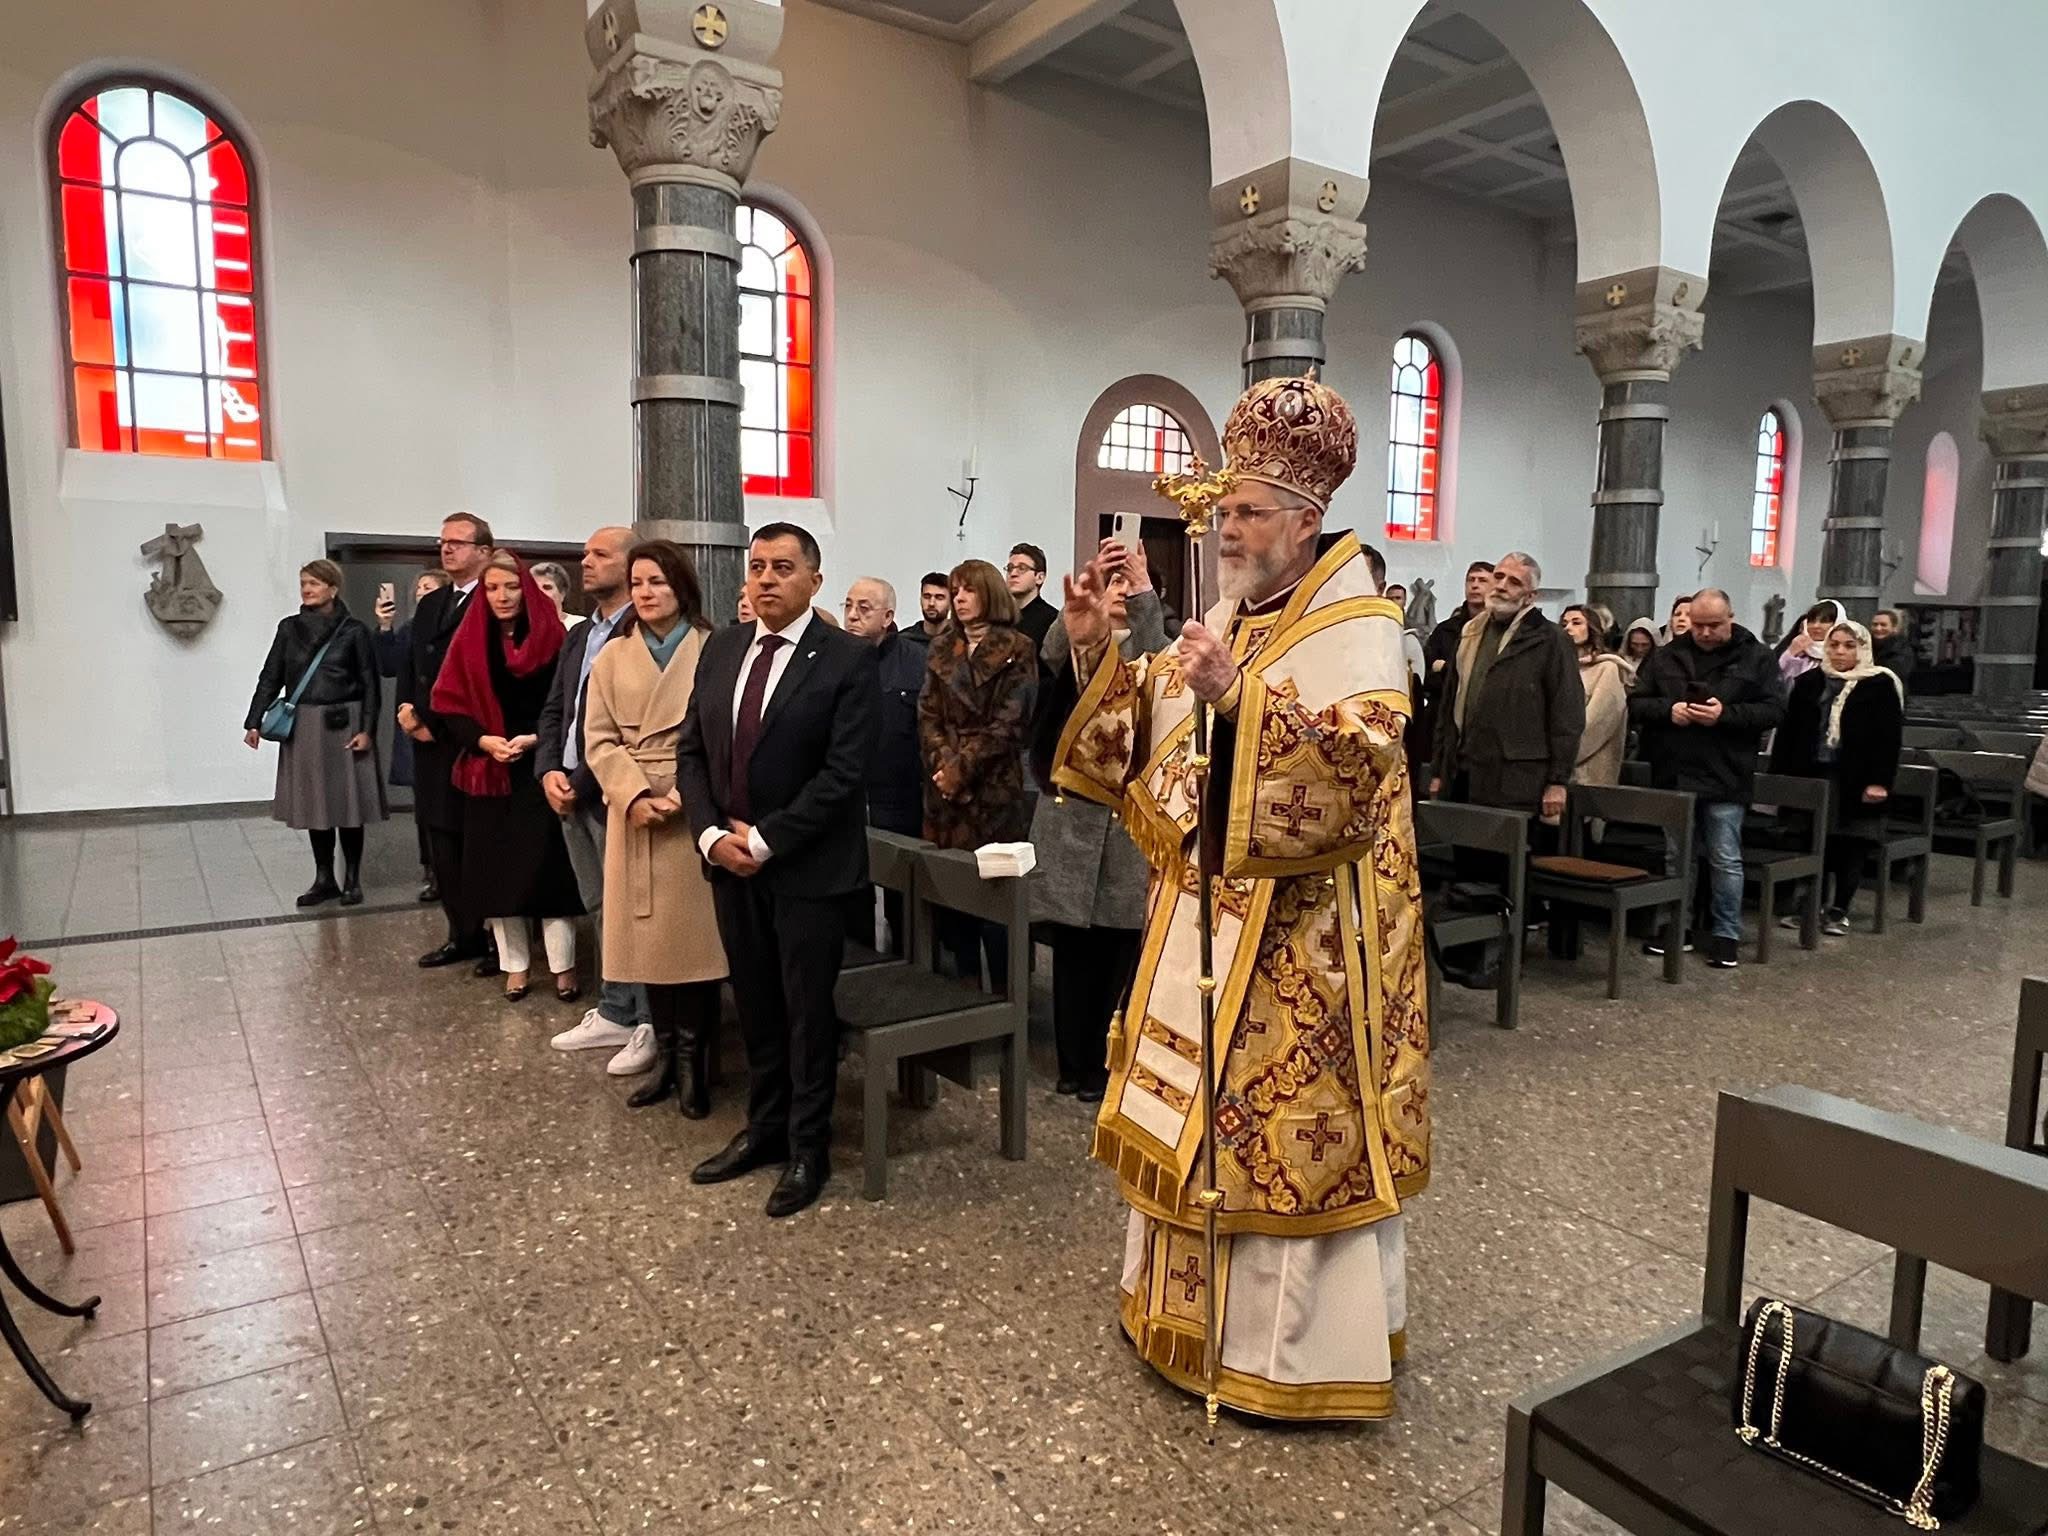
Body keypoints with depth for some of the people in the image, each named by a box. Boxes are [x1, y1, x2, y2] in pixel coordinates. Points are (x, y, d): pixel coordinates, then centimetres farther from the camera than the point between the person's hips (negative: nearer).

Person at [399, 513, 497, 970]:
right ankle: (463, 935, 21)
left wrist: (435, 721, -13)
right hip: (432, 746, 8)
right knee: (444, 846, 12)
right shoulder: (429, 604, 17)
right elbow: (410, 664, 18)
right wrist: (407, 706, 0)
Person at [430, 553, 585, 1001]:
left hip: (541, 769, -3)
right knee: (496, 870, 4)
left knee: (549, 865, -3)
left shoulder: (552, 637, -1)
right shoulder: (469, 640, 6)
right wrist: (482, 739, -12)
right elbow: (449, 705, 3)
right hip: (488, 772, 3)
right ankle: (515, 966, 16)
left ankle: (563, 967, 6)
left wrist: (535, 738, -16)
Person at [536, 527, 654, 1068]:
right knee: (600, 908, 15)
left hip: (612, 793, -9)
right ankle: (614, 1012, 26)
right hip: (570, 792, 9)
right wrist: (549, 771, 2)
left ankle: (651, 1023, 7)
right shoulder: (579, 636, 16)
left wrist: (582, 783, -16)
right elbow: (554, 711, 17)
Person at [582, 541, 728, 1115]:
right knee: (647, 935, 6)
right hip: (633, 811, 4)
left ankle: (693, 1059, 10)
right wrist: (635, 797, -11)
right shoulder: (612, 658, 10)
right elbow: (600, 739, 4)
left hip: (696, 811, -3)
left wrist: (685, 794, -16)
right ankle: (667, 1057, 17)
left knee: (694, 933, -1)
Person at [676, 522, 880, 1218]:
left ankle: (808, 1149, 22)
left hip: (808, 866, -5)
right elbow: (691, 749, 8)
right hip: (731, 859, 5)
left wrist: (764, 841, -16)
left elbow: (842, 773, -16)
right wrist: (712, 834, -6)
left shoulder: (848, 660, -11)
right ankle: (765, 1127, 33)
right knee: (755, 1004, 16)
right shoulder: (720, 649, 7)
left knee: (808, 1010, 7)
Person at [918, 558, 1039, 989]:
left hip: (995, 788, -5)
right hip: (946, 790, 5)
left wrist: (962, 768, -13)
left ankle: (1003, 994, 8)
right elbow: (928, 714, 7)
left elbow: (1008, 721, -9)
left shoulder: (1017, 649, -1)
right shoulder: (941, 649, 15)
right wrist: (943, 763, -9)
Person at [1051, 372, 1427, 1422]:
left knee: (1290, 1125, 1)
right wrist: (1097, 651, -2)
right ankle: (1191, 1307, 34)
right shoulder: (1221, 623, 12)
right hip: (1202, 914, 8)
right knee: (1198, 1113, 16)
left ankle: (1300, 1352, 18)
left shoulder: (1354, 627, -10)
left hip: (1300, 933, -7)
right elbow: (1147, 742, 12)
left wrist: (1239, 697, -31)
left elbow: (1352, 768, -23)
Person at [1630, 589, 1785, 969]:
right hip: (1673, 774, 3)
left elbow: (1774, 710, -6)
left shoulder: (1756, 657, 0)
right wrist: (1668, 710, -14)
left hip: (1725, 778, -3)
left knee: (1725, 859, 3)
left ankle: (1727, 935, 14)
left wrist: (1725, 714, -20)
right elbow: (1636, 705, 5)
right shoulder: (1666, 657, 7)